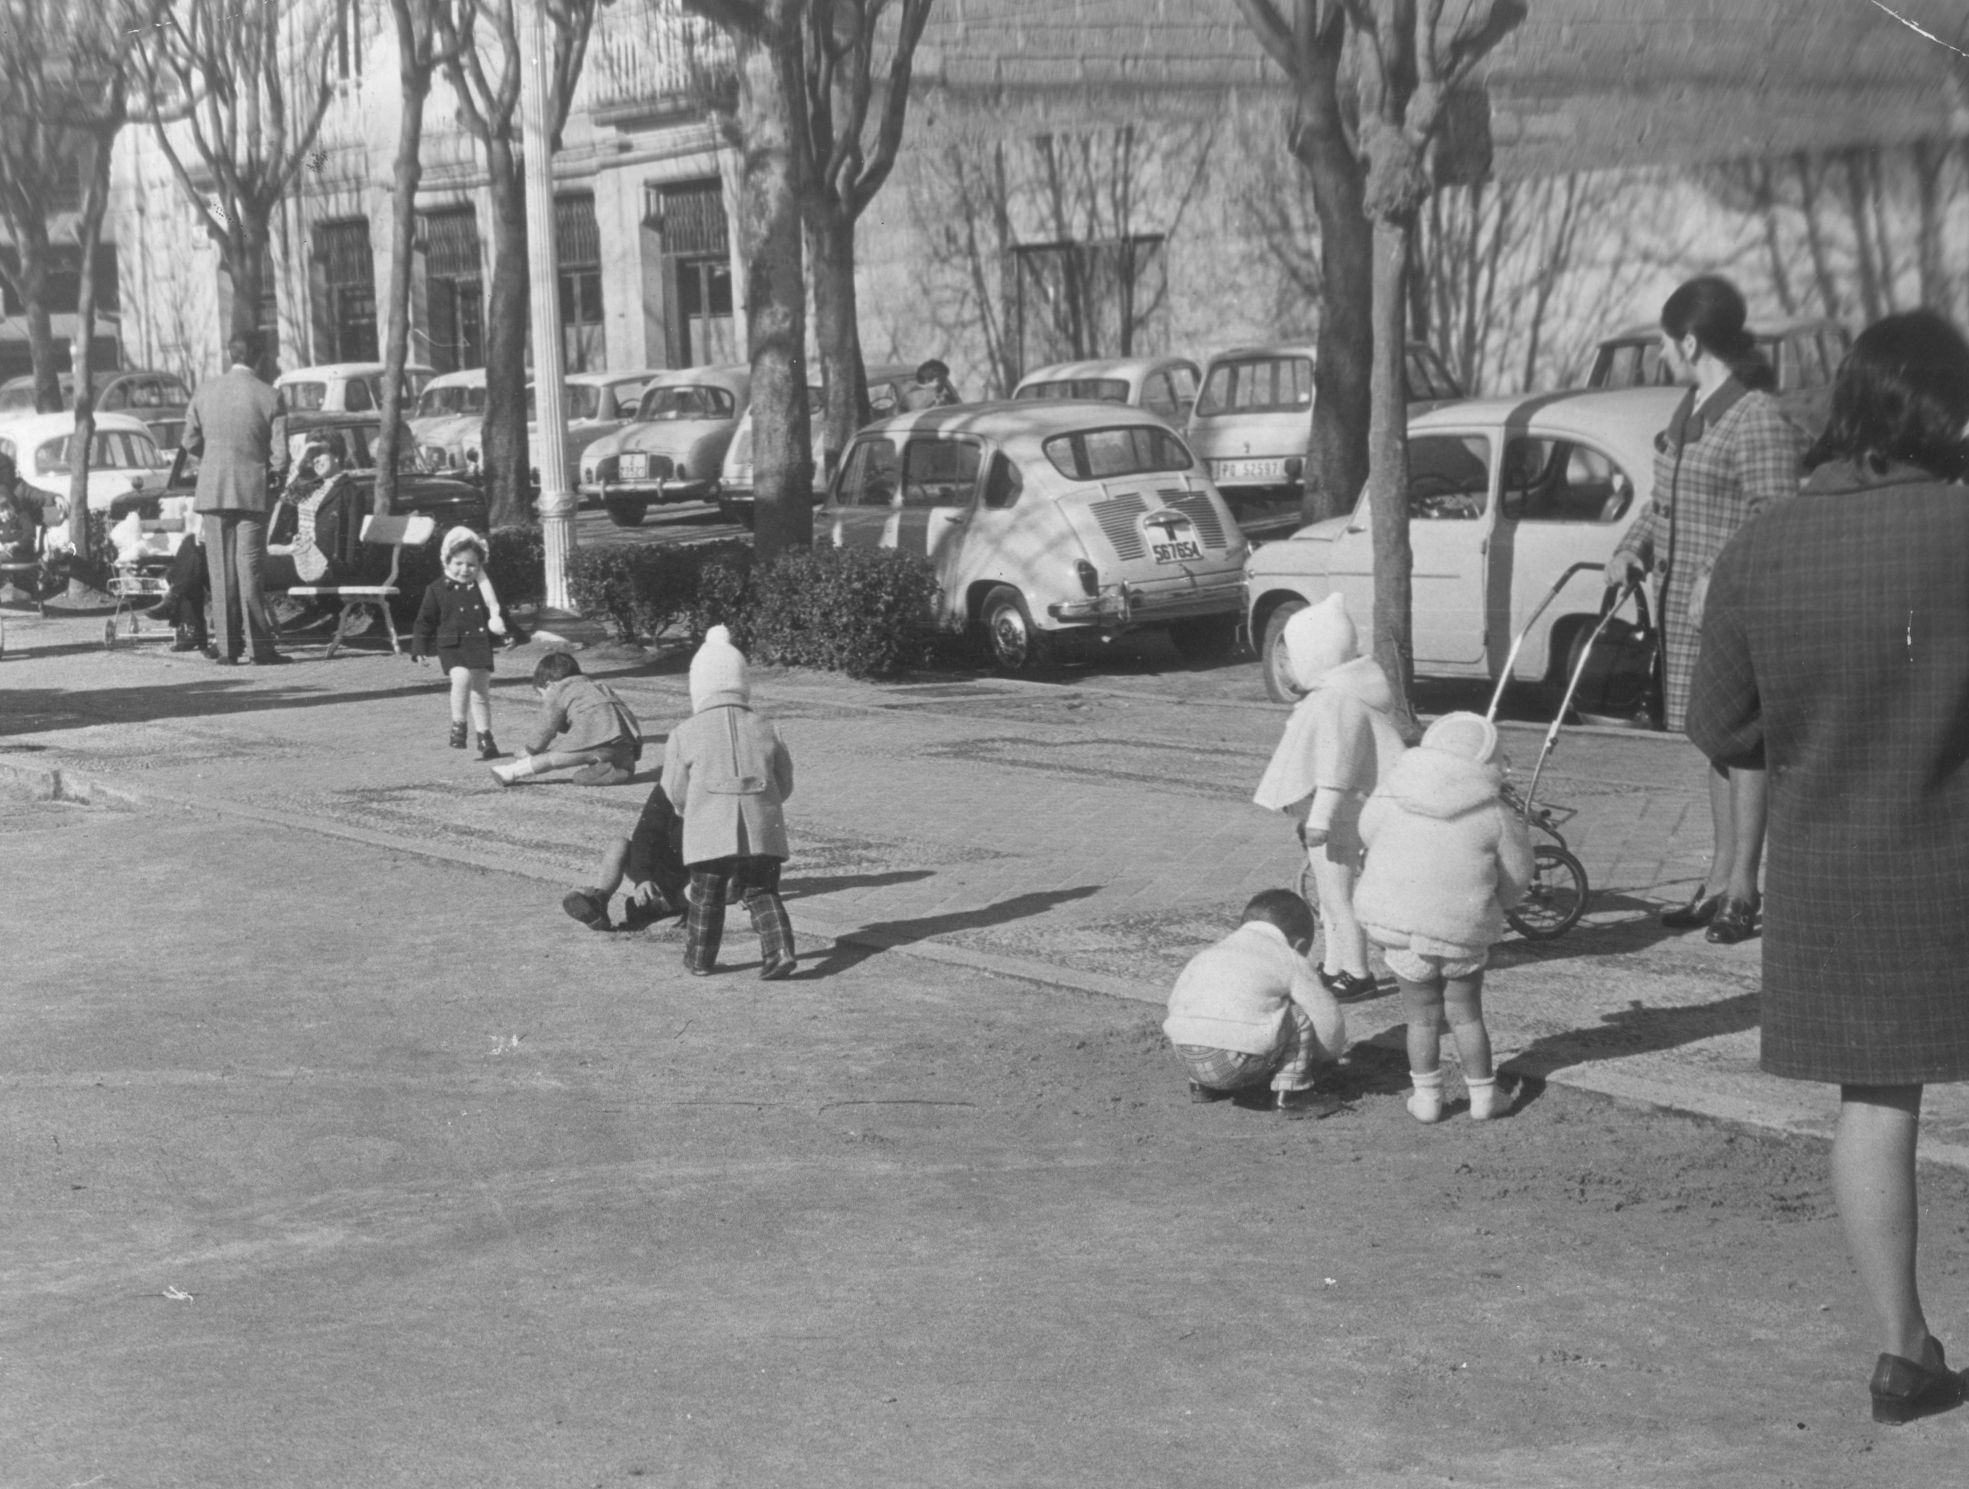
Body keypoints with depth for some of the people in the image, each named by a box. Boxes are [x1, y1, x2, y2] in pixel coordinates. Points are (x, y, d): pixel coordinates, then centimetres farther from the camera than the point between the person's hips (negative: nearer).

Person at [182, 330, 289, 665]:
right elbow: (280, 457, -6)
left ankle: (228, 647, 5)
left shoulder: (205, 390, 0)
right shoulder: (267, 397, -7)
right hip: (252, 492, -2)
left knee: (220, 570, 7)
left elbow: (190, 441, 6)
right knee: (251, 569, 2)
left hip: (212, 491, 2)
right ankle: (261, 647, 1)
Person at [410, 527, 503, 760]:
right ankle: (458, 724, -12)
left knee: (481, 691, 8)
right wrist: (419, 649, 0)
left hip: (481, 645, 3)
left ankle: (485, 738, 20)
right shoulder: (437, 589, 0)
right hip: (452, 646, -3)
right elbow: (425, 620, 4)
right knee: (462, 678, -28)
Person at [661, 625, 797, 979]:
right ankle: (779, 950, -6)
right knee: (762, 893, 10)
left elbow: (676, 791, 5)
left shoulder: (684, 734, 0)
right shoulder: (765, 729, 7)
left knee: (706, 897, 13)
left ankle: (700, 958, 23)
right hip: (762, 830, 2)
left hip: (710, 831, -2)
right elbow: (785, 783, 12)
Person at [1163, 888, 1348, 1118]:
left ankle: (1202, 1085, 33)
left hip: (1187, 1058, 6)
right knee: (1300, 1014, 11)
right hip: (1240, 1063, -6)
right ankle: (1290, 1094, 9)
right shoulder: (1290, 961, 12)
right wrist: (1328, 1055, 32)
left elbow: (1175, 1000, 31)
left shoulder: (1209, 953, 28)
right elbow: (1327, 1015, 9)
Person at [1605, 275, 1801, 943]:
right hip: (1686, 606, 9)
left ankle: (1743, 887, 5)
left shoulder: (1759, 422, -16)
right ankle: (1720, 875, 23)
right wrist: (1632, 548, 4)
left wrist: (1721, 577, -26)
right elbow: (1667, 503, 20)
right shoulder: (1689, 412, 12)